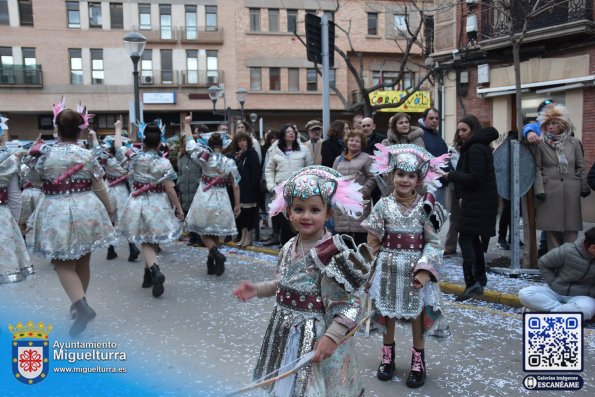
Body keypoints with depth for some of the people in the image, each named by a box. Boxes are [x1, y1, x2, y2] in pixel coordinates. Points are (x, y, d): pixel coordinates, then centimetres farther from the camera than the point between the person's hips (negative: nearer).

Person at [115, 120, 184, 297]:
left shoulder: (133, 156, -4)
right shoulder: (164, 163, -11)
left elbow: (117, 145, 14)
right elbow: (170, 189, -11)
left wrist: (118, 128, 31)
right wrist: (179, 209, -2)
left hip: (139, 204, 1)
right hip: (158, 205, -1)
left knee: (145, 242, 4)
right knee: (153, 241, 14)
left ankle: (155, 271, -19)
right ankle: (148, 275, 22)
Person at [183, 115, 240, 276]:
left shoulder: (205, 157, -8)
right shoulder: (229, 163, -3)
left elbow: (190, 143, 1)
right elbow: (235, 185, -2)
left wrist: (187, 125, 13)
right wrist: (237, 205, 6)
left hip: (204, 198, -2)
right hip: (221, 199, 2)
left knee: (203, 232, 9)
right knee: (216, 233, 14)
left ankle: (216, 254, -15)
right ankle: (212, 263, 13)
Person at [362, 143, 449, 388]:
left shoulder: (425, 207, -4)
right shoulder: (383, 205, -4)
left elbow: (433, 242, -5)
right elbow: (373, 242, -1)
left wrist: (424, 270, -15)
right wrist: (370, 271, -2)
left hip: (415, 268, -1)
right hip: (388, 268, 1)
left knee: (417, 313, 8)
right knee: (386, 312, 13)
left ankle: (418, 360, 25)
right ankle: (388, 356, 31)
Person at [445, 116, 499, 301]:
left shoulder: (475, 149, -14)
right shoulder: (480, 146, 19)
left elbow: (475, 178, -20)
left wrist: (451, 175, -12)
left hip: (477, 202, -11)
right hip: (483, 201, 11)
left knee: (465, 239, -11)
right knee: (474, 239, 15)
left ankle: (472, 282, -15)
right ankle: (480, 279, 21)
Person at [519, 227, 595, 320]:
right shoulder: (567, 251, -17)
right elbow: (543, 264, -2)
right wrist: (553, 284, -6)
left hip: (581, 296, 0)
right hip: (555, 291, 0)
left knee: (585, 309, -39)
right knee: (524, 294, -24)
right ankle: (566, 309, -24)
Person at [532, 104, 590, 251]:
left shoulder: (574, 142, 9)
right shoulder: (540, 144, 1)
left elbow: (581, 167, 12)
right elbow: (537, 168, -1)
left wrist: (584, 187, 8)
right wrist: (539, 189, -9)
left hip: (571, 191, 2)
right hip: (549, 191, -2)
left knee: (571, 228, 4)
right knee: (552, 228, 2)